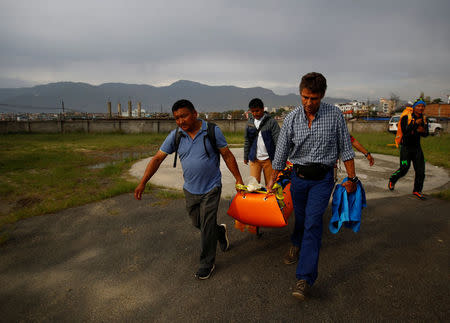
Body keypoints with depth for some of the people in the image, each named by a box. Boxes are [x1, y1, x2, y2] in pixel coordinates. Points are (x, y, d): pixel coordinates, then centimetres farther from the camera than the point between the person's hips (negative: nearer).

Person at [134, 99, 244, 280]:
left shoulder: (212, 131, -11)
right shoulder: (175, 136, -3)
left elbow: (227, 156, -5)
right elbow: (158, 158, -3)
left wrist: (238, 179, -6)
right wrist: (143, 183, -9)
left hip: (211, 189, -4)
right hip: (190, 190, 4)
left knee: (207, 227, 1)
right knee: (197, 224, 16)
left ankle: (207, 263, 21)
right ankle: (220, 231, 46)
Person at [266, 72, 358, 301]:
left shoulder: (335, 115, -7)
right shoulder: (291, 119, -4)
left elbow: (345, 148, 1)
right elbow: (281, 152, 4)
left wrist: (352, 178, 2)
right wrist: (273, 179, 9)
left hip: (322, 178, -2)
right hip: (298, 176, 2)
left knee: (313, 223, -10)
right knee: (300, 217, 17)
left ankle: (304, 278, -6)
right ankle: (297, 245, 49)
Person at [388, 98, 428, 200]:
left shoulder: (424, 119, 5)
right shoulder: (406, 118, -13)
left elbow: (426, 134, 9)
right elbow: (405, 132, -24)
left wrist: (422, 131, -12)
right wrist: (415, 123, -25)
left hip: (417, 148, 6)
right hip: (406, 148, -5)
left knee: (420, 170, 4)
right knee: (404, 169, -4)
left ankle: (417, 190, 19)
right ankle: (392, 180, 26)